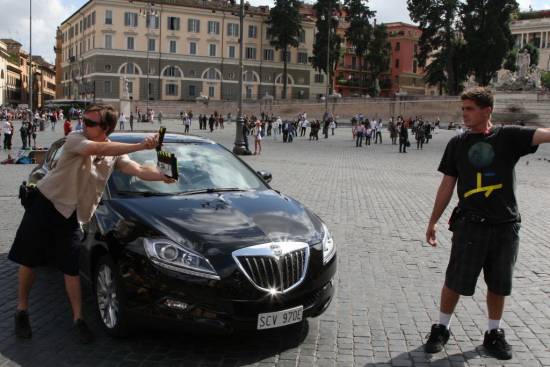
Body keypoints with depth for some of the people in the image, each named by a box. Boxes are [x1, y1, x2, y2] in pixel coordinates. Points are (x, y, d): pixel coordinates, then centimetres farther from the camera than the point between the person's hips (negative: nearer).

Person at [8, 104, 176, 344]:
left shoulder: (115, 153, -2)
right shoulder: (75, 140, -15)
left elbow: (138, 170, -16)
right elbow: (100, 149, -34)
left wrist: (163, 176, -36)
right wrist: (140, 146, -42)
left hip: (71, 215, 2)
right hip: (45, 203, -2)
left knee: (71, 269, 1)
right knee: (28, 261, 7)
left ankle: (78, 318, 13)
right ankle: (22, 310, 25)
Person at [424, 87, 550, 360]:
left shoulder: (509, 137, -1)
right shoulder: (458, 144, 3)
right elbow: (447, 185, 7)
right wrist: (433, 221, 8)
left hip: (506, 226, 0)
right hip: (469, 225, 0)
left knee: (498, 285, 12)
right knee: (455, 281, 5)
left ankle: (493, 333, 30)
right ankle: (441, 329, 24)